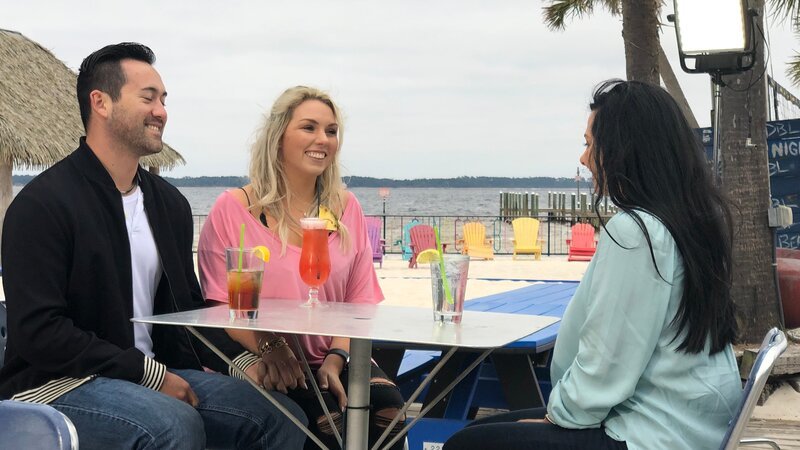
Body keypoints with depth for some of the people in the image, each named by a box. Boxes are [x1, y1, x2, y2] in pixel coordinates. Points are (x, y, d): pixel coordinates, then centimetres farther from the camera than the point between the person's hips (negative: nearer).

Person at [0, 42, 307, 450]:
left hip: (156, 373, 7)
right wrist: (150, 373, -20)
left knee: (280, 416, -10)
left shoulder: (169, 203, 11)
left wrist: (243, 359, -3)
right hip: (57, 385, -7)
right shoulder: (42, 204, -11)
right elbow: (38, 332, -18)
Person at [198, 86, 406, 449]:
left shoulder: (347, 209, 11)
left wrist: (336, 358, -11)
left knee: (387, 406, -25)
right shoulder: (233, 209, 0)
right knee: (328, 418, -29)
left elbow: (360, 300, 7)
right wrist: (267, 348, -21)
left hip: (331, 359, 3)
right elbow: (218, 304, -4)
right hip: (265, 365, -3)